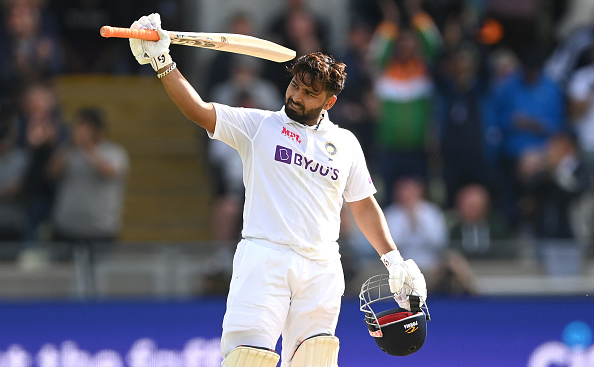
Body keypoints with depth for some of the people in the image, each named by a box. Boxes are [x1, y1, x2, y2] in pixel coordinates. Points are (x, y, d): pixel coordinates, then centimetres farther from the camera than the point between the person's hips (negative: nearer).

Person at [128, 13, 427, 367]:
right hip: (264, 257, -3)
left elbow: (364, 205, 25)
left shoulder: (345, 143, 17)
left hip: (321, 271, 3)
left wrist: (394, 260, 18)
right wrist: (163, 63, -15)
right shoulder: (259, 125, 9)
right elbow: (199, 110, -2)